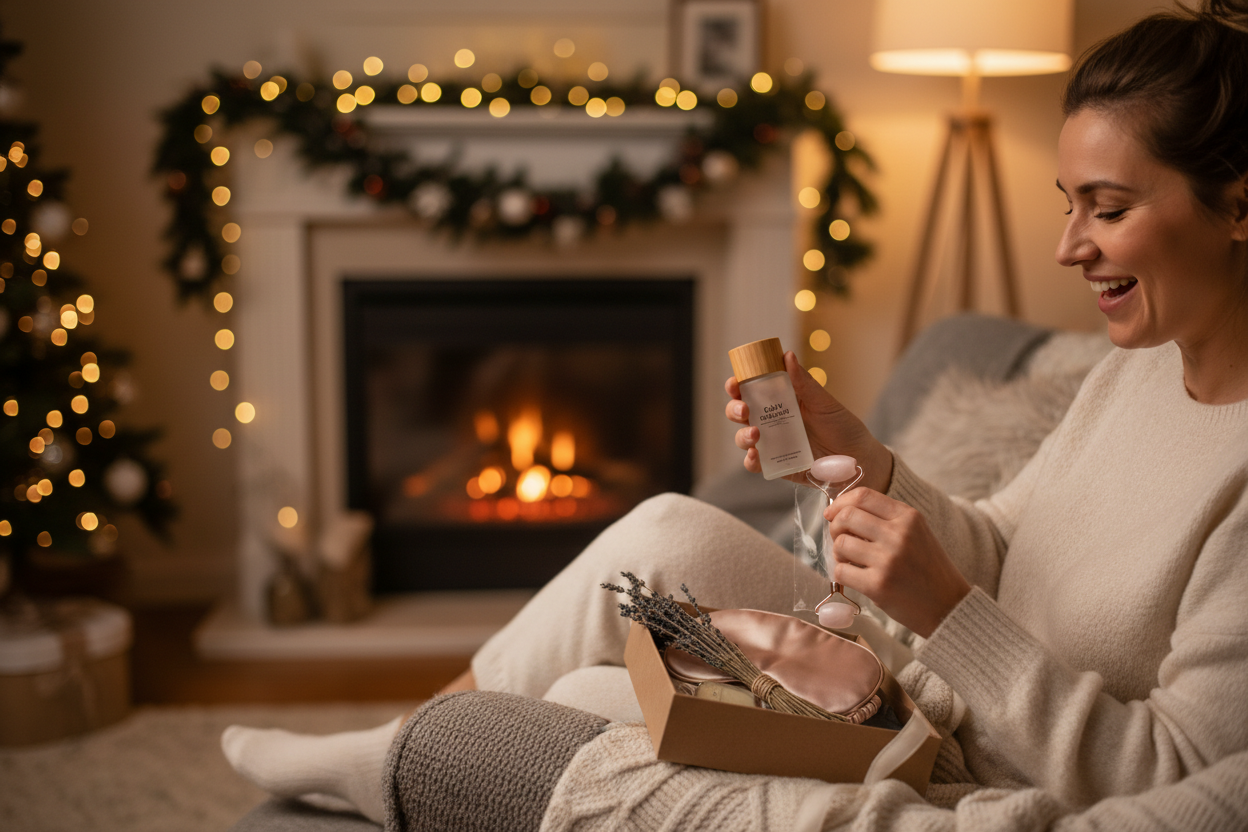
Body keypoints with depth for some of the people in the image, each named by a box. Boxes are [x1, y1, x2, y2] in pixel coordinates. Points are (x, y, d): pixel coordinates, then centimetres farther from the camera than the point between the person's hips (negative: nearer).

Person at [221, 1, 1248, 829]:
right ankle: (405, 743, 14)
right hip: (933, 731, 8)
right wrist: (857, 456, -6)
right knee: (672, 536, -5)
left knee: (595, 730, -13)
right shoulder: (1134, 372, 5)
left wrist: (946, 612, -30)